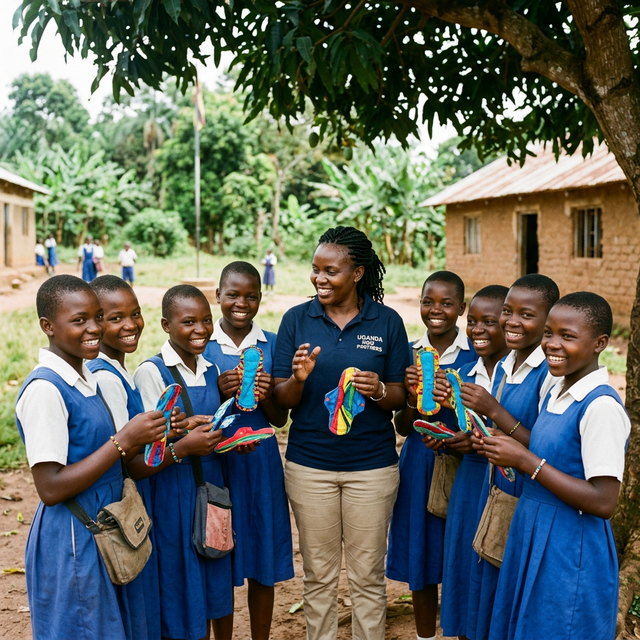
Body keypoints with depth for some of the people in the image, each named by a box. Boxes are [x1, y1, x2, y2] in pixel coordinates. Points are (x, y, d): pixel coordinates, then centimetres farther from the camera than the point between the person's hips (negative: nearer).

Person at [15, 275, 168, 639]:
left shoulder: (87, 378, 7)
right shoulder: (44, 389, -20)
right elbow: (50, 489, -23)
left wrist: (144, 439, -2)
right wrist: (122, 442, -23)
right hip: (71, 544, -9)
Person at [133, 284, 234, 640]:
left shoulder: (211, 370, 8)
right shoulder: (152, 373, -13)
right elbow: (139, 462, -16)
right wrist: (182, 447, -30)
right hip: (173, 495, -6)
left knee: (219, 583, 15)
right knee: (184, 590, 5)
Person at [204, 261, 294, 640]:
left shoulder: (272, 345, 3)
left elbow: (280, 420, 5)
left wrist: (266, 396, -16)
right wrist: (219, 392, -18)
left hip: (261, 462, 2)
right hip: (217, 460, -1)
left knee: (264, 565, 9)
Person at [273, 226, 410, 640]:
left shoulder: (387, 322, -1)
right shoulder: (297, 319, 0)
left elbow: (400, 398, 2)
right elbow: (282, 400, 1)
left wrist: (378, 391, -20)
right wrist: (299, 379, -20)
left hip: (372, 465, 0)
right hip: (309, 463, 1)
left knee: (368, 576, 9)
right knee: (319, 576, 11)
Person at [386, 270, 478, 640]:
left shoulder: (477, 353, -6)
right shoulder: (410, 354, 3)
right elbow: (403, 428, 2)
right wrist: (412, 397, -18)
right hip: (419, 465, 3)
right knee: (420, 558, 12)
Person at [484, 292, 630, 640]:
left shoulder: (601, 407, -21)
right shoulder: (554, 392, 6)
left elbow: (603, 502, -24)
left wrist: (526, 461, -21)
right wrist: (508, 451, -3)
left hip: (572, 555, -8)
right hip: (531, 538, 8)